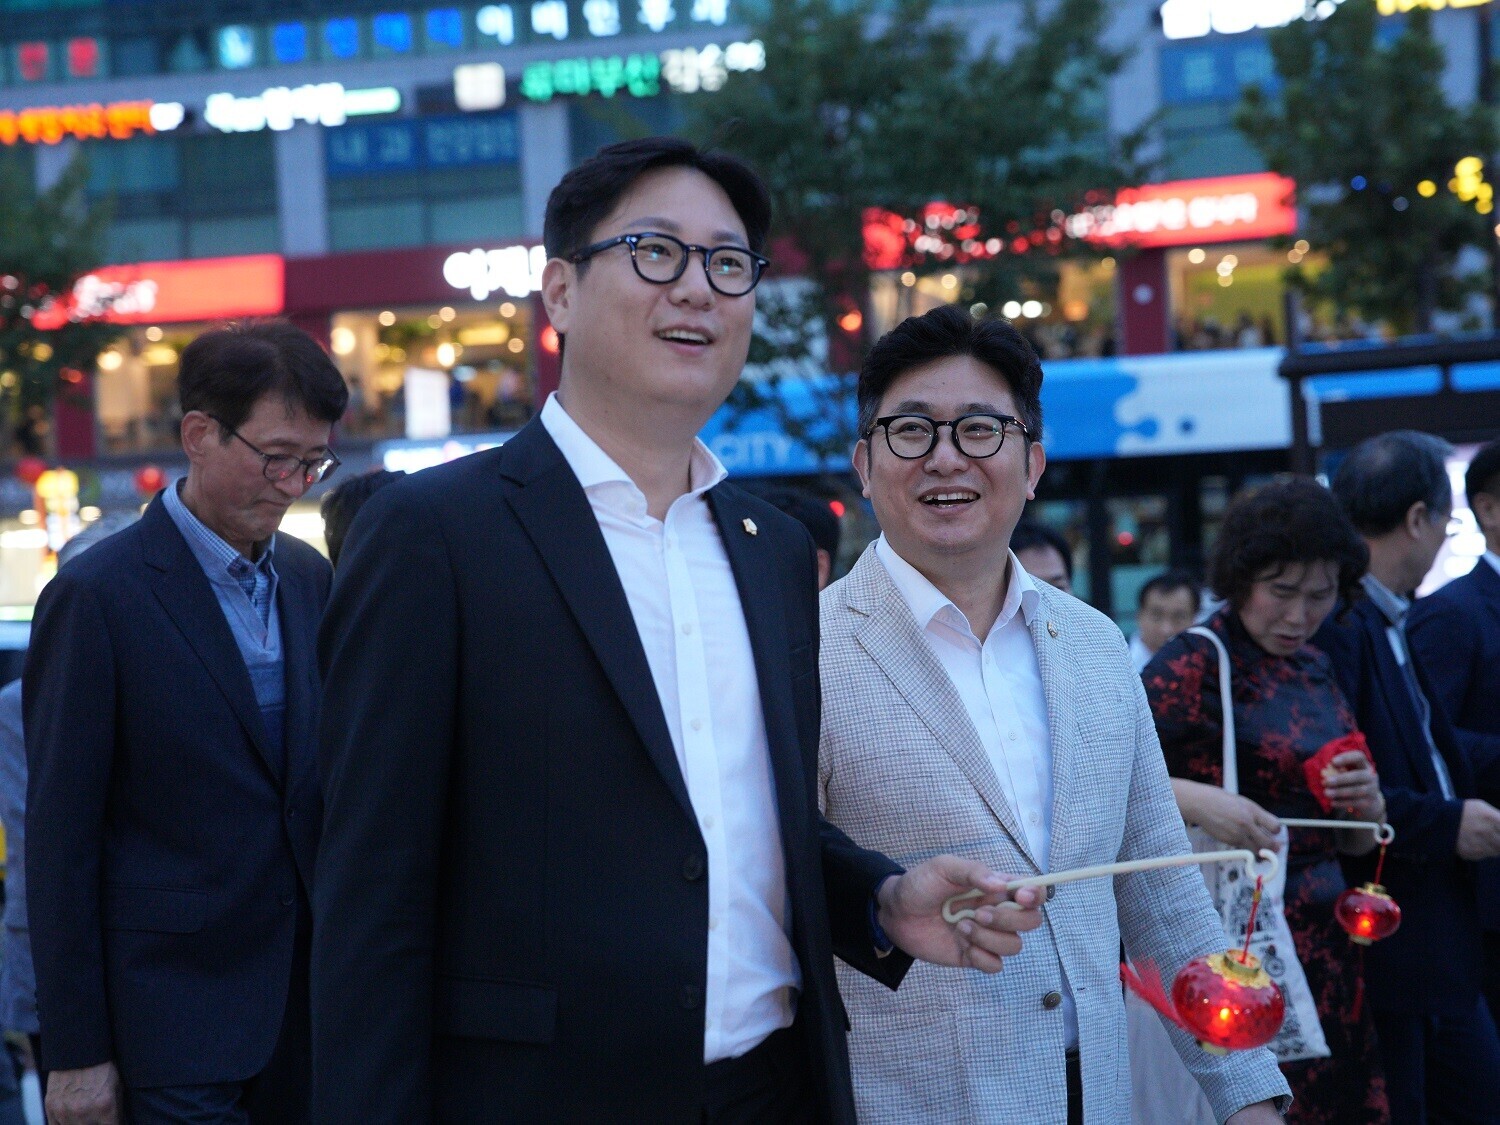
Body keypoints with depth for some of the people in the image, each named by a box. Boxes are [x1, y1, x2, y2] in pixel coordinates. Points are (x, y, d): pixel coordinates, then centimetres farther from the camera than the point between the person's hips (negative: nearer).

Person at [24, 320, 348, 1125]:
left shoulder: (309, 578, 9)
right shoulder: (95, 597, -9)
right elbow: (60, 840, -9)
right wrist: (76, 1052, -9)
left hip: (307, 999, 6)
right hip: (177, 1020, -6)